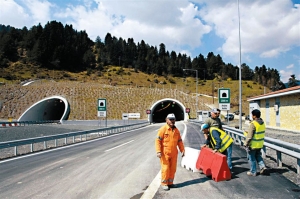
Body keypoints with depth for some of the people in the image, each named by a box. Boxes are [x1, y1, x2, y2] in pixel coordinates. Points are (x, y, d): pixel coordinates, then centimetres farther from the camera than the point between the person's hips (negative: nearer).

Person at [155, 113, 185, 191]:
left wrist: (182, 150, 12)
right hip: (165, 153, -5)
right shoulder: (163, 129, -9)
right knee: (165, 168, -2)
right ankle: (164, 183, 13)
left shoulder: (176, 130, 9)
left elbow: (179, 141, 17)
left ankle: (170, 182, 25)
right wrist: (158, 151, -19)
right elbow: (158, 141, -12)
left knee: (173, 168, 10)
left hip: (174, 153, 6)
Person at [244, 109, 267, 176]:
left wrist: (246, 144, -11)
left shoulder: (253, 124, -22)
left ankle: (253, 172, 17)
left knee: (252, 158, 8)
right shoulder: (262, 123, 4)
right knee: (258, 155, 26)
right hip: (260, 144, 8)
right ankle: (263, 166, 12)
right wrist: (247, 133, 15)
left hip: (253, 144, -7)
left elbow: (249, 136, -22)